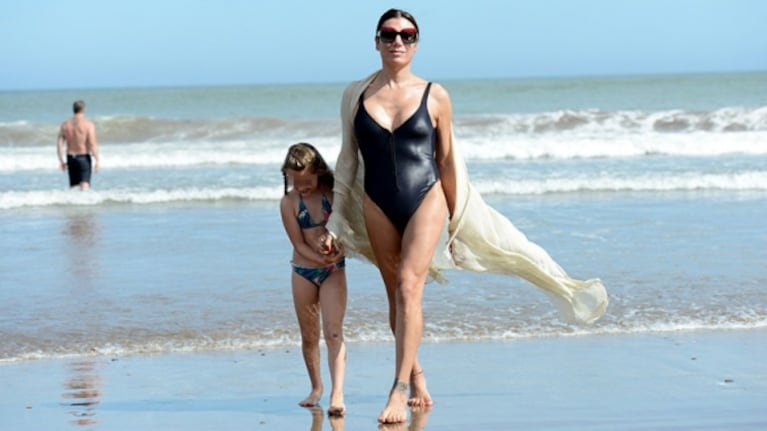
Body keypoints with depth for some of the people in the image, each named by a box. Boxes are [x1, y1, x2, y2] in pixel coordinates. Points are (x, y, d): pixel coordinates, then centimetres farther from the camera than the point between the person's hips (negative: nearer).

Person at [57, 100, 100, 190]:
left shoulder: (65, 124, 5)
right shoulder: (88, 124, -9)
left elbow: (59, 144, 3)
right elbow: (93, 144, -14)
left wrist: (61, 161, 10)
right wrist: (97, 161, -10)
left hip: (70, 158, 5)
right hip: (84, 158, -5)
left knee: (73, 187, 16)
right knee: (84, 185, -12)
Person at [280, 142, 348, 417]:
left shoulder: (334, 193, -5)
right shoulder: (289, 203, -6)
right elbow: (299, 244, -9)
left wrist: (339, 251, -22)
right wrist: (322, 258, -24)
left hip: (333, 270, -1)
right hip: (303, 271, 1)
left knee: (333, 332, -12)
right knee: (309, 336, 11)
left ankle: (337, 393, -18)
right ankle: (316, 388, 29)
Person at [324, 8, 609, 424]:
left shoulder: (434, 96, 0)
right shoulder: (356, 95, 4)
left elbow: (447, 159, 7)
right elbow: (347, 158, 10)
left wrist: (455, 219, 10)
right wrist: (336, 222, 10)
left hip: (426, 200, -2)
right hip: (377, 206, 2)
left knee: (408, 286, -16)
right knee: (395, 294, 8)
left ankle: (399, 389, -17)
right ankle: (415, 373, 26)